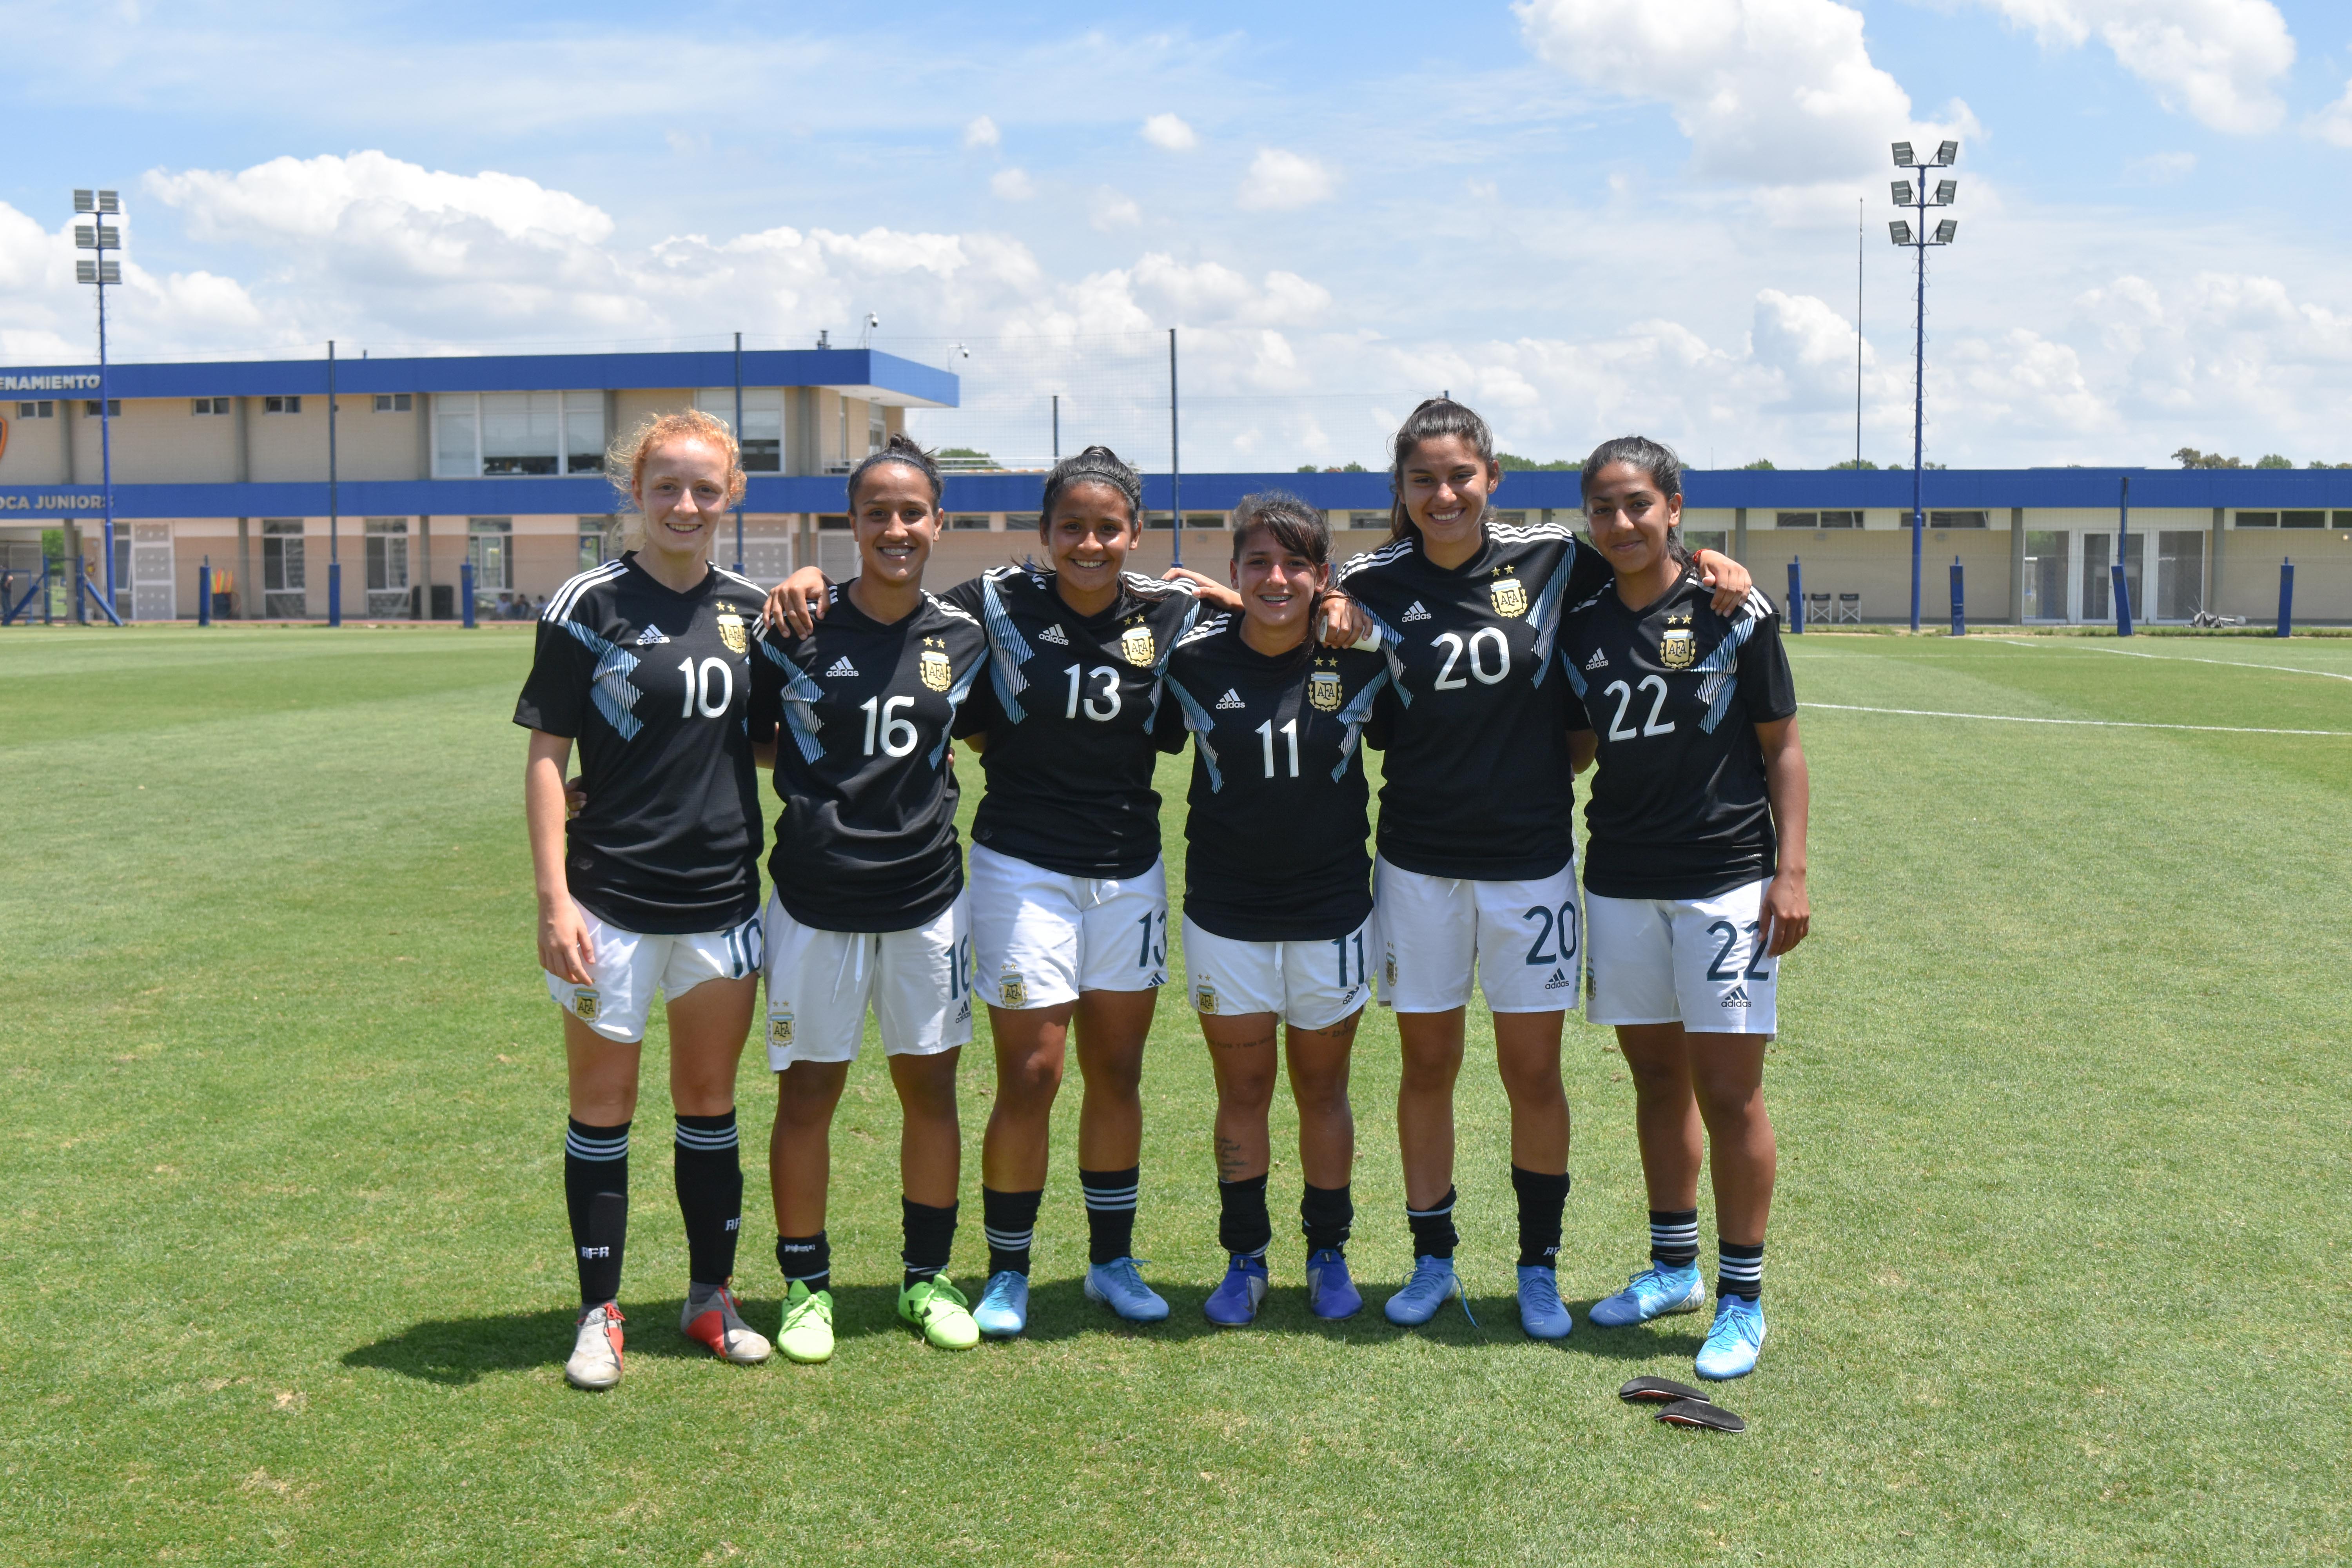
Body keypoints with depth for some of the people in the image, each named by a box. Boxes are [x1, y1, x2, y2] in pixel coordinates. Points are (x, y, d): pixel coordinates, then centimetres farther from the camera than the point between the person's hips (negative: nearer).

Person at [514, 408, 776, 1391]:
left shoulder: (749, 609, 7)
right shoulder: (589, 606, -6)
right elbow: (546, 757, -6)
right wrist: (553, 896, -13)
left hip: (724, 896, 4)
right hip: (613, 897, -4)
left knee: (710, 1100, 13)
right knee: (603, 1105, 6)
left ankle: (711, 1296, 27)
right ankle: (600, 1313, 18)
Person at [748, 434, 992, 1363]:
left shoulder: (962, 639, 2)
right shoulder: (799, 629, -5)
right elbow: (743, 740, 4)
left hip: (927, 896, 2)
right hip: (815, 898, -2)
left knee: (931, 1085, 9)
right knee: (807, 1092, 4)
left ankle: (928, 1276, 25)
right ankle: (805, 1285, 20)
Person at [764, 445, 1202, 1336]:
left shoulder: (1169, 616, -1)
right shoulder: (999, 605, -7)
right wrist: (815, 579, -16)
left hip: (1130, 872, 3)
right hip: (1024, 867, -3)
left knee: (1118, 1071, 11)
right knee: (1030, 1076, -3)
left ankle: (1112, 1261, 27)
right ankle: (1007, 1273, 15)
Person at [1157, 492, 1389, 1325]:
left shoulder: (1361, 658, -7)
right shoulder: (1195, 659, -7)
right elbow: (1152, 742, 8)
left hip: (1332, 909, 0)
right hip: (1224, 910, 0)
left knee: (1322, 1090, 12)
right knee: (1242, 1092, 9)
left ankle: (1329, 1254, 28)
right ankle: (1245, 1260, 24)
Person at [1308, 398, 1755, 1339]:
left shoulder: (1549, 561, -3)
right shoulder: (1376, 584, -2)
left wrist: (1706, 563, -7)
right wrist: (1336, 633, -9)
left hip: (1530, 861, -1)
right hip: (1418, 863, 1)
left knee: (1533, 1073, 6)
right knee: (1427, 1065, 10)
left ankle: (1538, 1268, 24)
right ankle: (1432, 1261, 26)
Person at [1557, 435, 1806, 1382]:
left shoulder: (1732, 613, -4)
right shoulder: (1583, 629, 7)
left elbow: (1781, 746, -1)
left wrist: (1791, 868, -7)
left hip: (1726, 878, -4)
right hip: (1620, 880, 4)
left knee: (1728, 1091, -3)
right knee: (1655, 1077, 13)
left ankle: (1742, 1298, 8)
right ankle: (1675, 1267, 28)